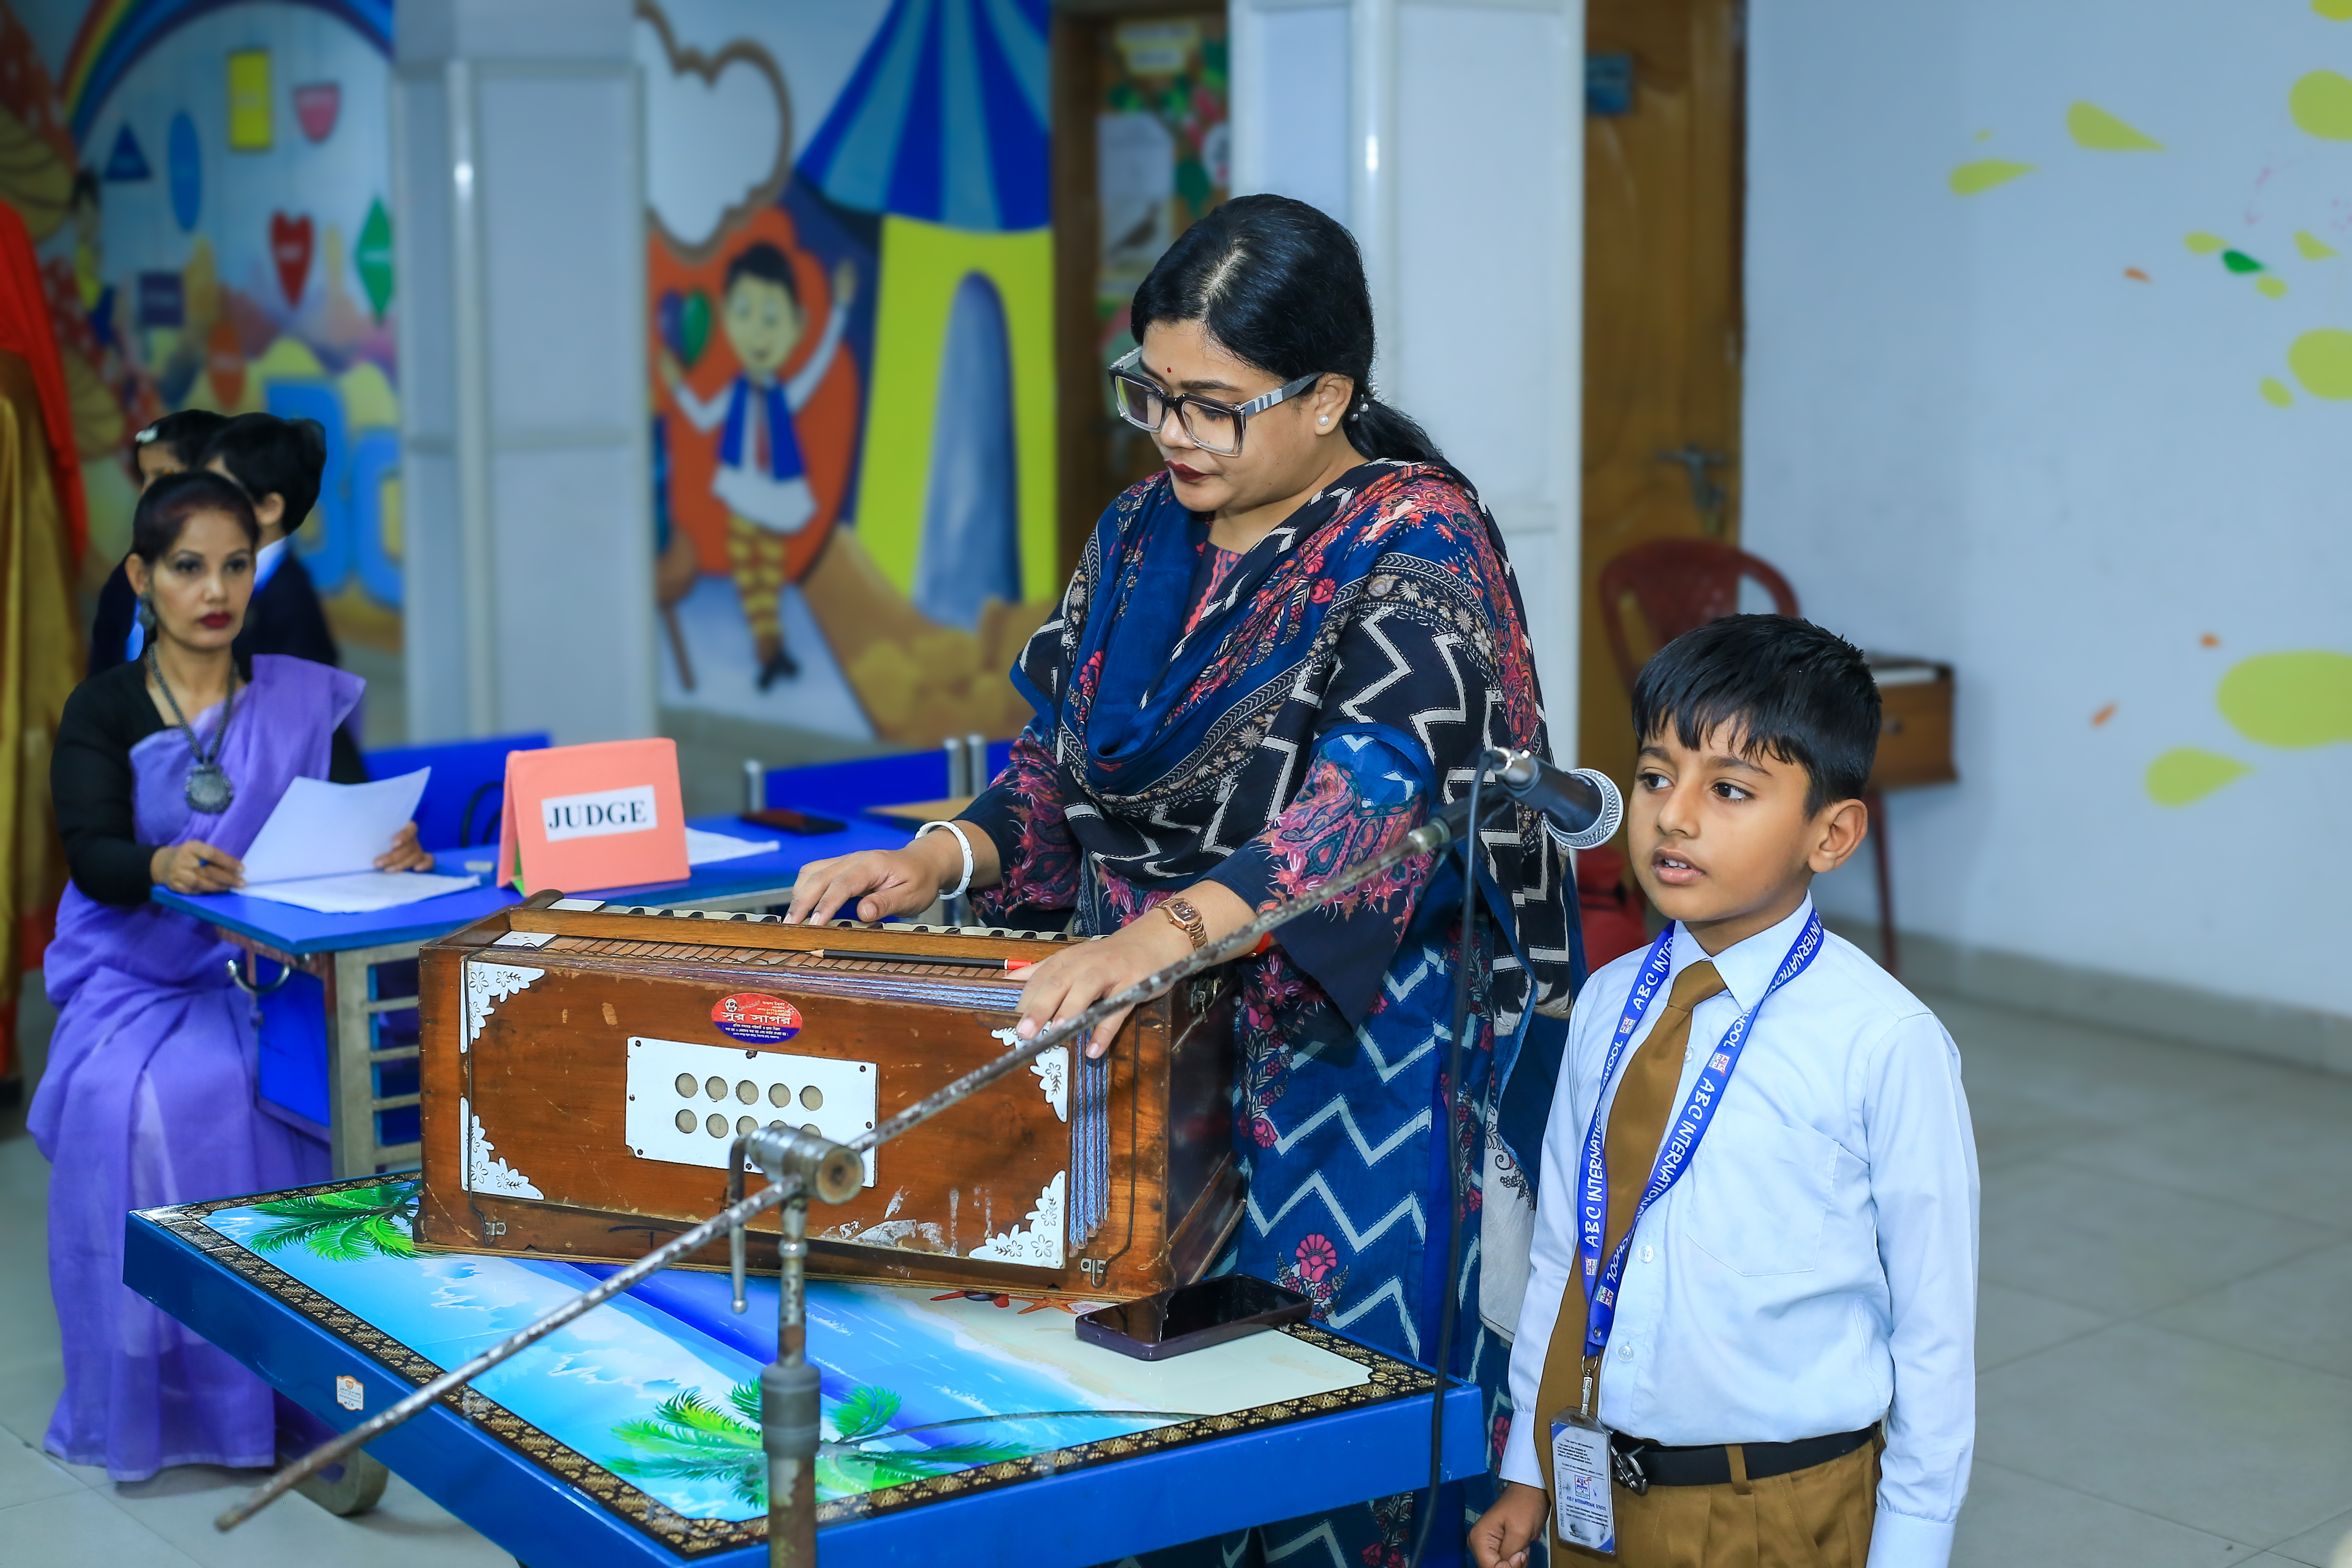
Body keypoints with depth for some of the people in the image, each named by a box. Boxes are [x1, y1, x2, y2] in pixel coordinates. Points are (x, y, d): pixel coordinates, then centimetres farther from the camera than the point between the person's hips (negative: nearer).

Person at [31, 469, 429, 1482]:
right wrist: (161, 867, -33)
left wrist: (394, 847, -24)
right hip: (132, 975, 0)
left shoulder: (300, 696, 9)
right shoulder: (103, 711, 5)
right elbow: (91, 853, -10)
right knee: (128, 1100, -31)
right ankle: (147, 1390, -18)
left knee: (231, 1088, -31)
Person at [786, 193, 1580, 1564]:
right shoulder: (1142, 536, 9)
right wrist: (943, 859, -3)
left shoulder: (1418, 546, -14)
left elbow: (1378, 796, -29)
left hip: (1345, 1049, -6)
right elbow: (1065, 764, 16)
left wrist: (1170, 932, -42)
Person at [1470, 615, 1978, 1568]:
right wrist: (1528, 1470, 11)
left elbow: (1934, 1324, -10)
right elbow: (1562, 1249, 7)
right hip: (1589, 1491, 4)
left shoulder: (1885, 1044, -16)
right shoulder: (1608, 1006, 0)